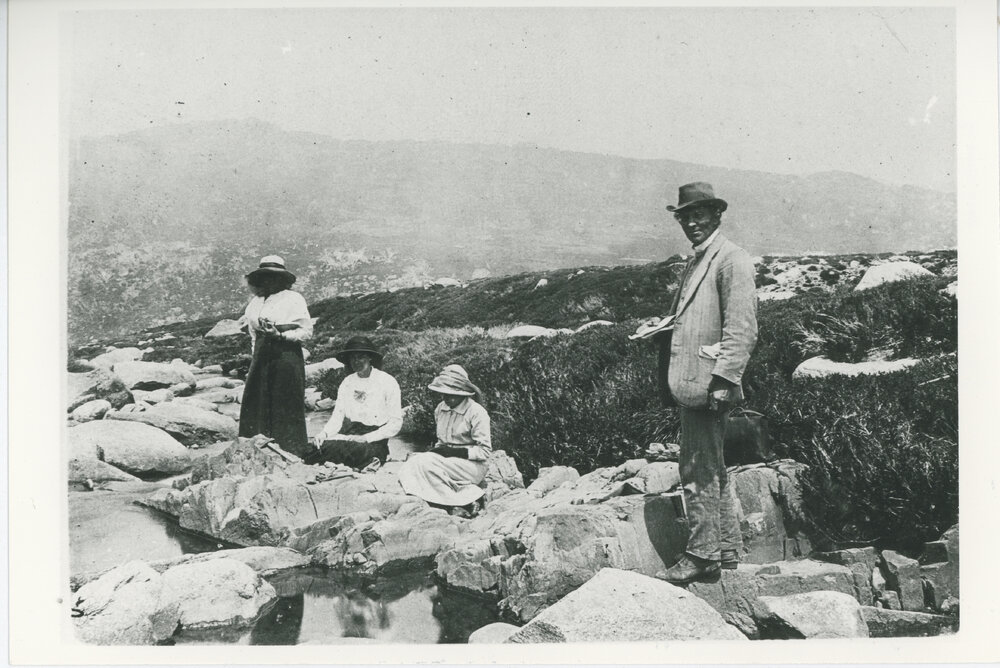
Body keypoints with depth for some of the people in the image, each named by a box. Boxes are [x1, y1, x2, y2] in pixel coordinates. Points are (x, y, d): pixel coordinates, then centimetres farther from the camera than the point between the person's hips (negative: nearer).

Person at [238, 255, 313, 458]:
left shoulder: (294, 299, -2)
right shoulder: (255, 303, 15)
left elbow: (306, 332, -4)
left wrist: (280, 335, -16)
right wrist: (255, 360, 14)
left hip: (287, 357, -5)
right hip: (262, 358, 5)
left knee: (286, 409, -4)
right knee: (257, 407, 2)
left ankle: (292, 455, 3)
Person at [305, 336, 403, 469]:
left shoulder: (387, 382, -2)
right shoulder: (347, 382, 13)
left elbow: (395, 424, -4)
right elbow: (337, 416, 11)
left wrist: (366, 438, -14)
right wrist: (324, 433, -11)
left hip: (374, 440, -4)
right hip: (347, 434, 4)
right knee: (324, 445, -28)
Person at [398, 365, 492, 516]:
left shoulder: (477, 413, -10)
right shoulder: (440, 409, 9)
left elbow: (484, 451, -10)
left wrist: (455, 452, -18)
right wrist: (438, 449, -3)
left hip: (472, 465, -6)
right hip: (448, 459, 6)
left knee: (426, 463, -28)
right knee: (412, 463, -20)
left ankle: (464, 502, -18)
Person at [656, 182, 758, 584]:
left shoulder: (731, 259, -9)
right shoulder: (697, 262, 20)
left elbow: (742, 329, -16)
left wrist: (721, 382, -21)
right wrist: (662, 330, 10)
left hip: (708, 383, -10)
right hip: (691, 384, 10)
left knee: (698, 470, -7)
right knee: (711, 469, 15)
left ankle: (702, 555, 2)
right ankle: (727, 554, 25)